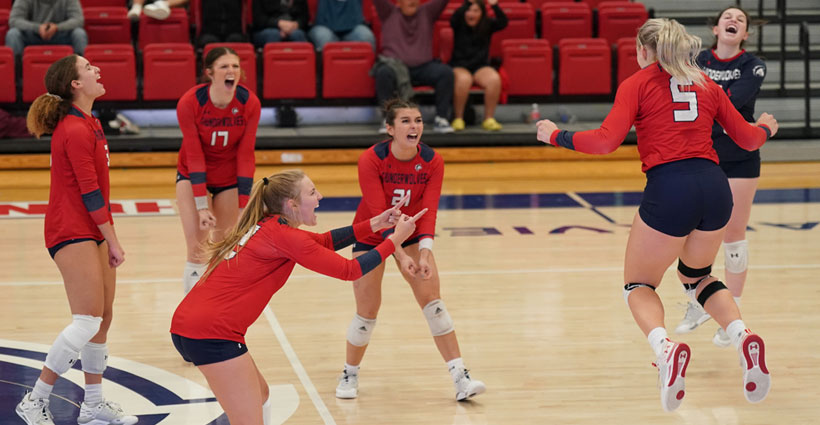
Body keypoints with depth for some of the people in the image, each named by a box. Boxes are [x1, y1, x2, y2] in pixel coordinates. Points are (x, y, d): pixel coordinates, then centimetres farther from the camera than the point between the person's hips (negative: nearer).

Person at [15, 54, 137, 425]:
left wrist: (109, 240, 17)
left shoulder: (86, 123, 14)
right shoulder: (76, 131, -17)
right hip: (73, 234, -10)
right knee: (88, 321, -14)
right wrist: (113, 241, -13)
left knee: (103, 317, 11)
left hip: (92, 232, 10)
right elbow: (90, 193, -18)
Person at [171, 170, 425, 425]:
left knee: (259, 394, 26)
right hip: (213, 334, -10)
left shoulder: (266, 226, 15)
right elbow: (349, 270, -6)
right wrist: (395, 239, 4)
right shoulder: (283, 236, -10)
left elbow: (322, 242, 27)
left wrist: (374, 224, 20)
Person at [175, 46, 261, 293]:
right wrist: (201, 206, -24)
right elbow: (194, 155, -21)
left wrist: (243, 205, -17)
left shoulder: (249, 103, -20)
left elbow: (245, 154, -15)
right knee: (196, 251, -11)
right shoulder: (189, 103, -25)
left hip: (229, 179, 2)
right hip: (192, 176, -2)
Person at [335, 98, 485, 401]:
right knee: (367, 310, -6)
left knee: (432, 299, -10)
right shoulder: (371, 160, -26)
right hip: (371, 236, -2)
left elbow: (428, 212, -21)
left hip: (411, 234, 2)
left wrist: (424, 254, -34)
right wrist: (400, 255, -38)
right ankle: (349, 374, 18)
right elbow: (379, 214, -29)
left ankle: (461, 379, -11)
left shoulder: (432, 162, -17)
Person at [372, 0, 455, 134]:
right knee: (384, 72, -36)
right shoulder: (389, 13, 12)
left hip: (423, 67, 2)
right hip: (395, 66, -2)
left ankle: (441, 119, -22)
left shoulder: (427, 12, 15)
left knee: (446, 72, -26)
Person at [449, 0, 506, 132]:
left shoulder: (488, 25, 3)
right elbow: (454, 19, -24)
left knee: (494, 79, -32)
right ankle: (458, 119, -23)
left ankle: (489, 119, -21)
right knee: (464, 79, -37)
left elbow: (503, 23, -15)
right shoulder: (459, 24, 0)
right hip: (459, 66, -2)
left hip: (481, 66, 2)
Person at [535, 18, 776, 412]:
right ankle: (743, 337, 0)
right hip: (714, 187, 5)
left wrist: (557, 136, 9)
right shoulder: (706, 84, 19)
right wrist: (766, 128, 44)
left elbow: (606, 141, -6)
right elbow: (748, 138, 21)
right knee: (697, 275, 29)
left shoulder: (638, 84, 6)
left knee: (638, 285, 14)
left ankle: (665, 347, -19)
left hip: (668, 189, -5)